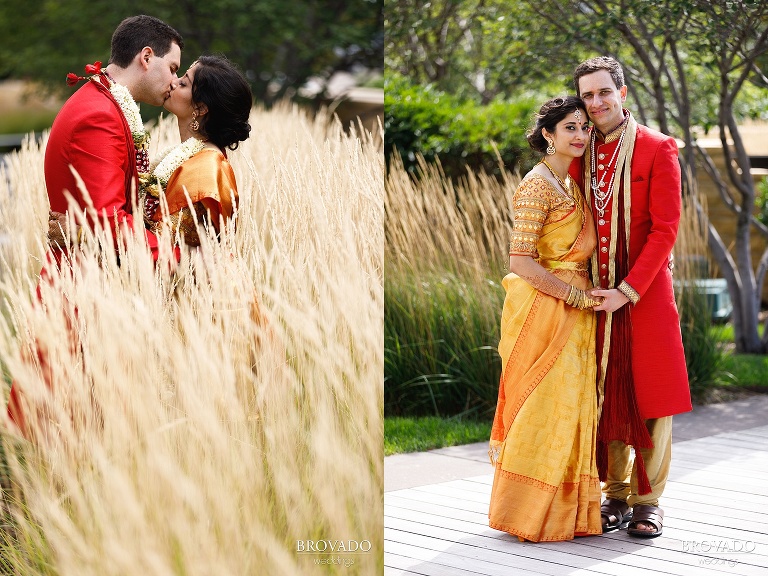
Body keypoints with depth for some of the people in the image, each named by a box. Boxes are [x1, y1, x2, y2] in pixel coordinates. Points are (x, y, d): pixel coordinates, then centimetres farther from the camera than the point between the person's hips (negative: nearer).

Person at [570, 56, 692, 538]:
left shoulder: (657, 149, -5)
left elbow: (666, 228, -10)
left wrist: (627, 290, -15)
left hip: (646, 293, -4)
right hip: (596, 294, 4)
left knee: (649, 395, -1)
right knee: (607, 395, 6)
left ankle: (648, 500, 7)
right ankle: (617, 494, 16)